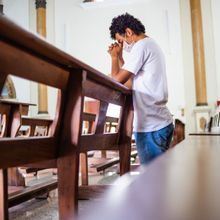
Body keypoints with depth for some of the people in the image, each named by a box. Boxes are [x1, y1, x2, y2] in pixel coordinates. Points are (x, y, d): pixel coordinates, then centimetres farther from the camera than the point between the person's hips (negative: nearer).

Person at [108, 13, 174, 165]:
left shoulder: (141, 46, -9)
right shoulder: (152, 45, 21)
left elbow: (117, 80, -11)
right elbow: (130, 83, 21)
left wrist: (114, 57, 4)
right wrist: (120, 57, 18)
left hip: (150, 126, -10)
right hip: (163, 122, 10)